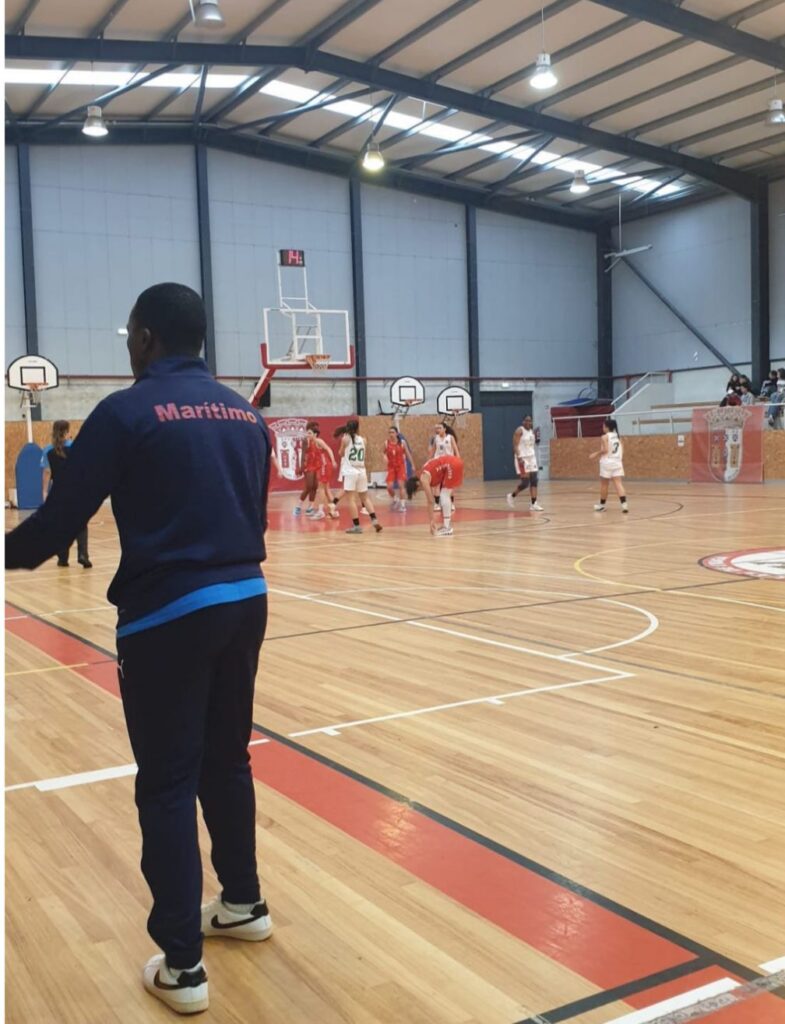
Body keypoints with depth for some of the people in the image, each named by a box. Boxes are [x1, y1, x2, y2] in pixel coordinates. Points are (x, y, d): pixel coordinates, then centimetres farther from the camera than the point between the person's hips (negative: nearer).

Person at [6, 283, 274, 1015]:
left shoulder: (127, 412, -8)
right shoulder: (243, 412, 11)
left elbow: (62, 517, -7)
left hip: (168, 615, -6)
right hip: (244, 600, 7)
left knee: (167, 785, 3)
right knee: (227, 760, 21)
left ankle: (181, 966, 10)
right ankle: (244, 904, 36)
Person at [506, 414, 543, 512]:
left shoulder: (532, 431, 12)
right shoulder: (519, 431, -11)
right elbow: (515, 445, -18)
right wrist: (519, 458, -27)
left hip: (532, 457, 8)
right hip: (522, 458, -8)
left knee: (534, 481, 0)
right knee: (525, 482, -9)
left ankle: (534, 504, 0)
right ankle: (512, 496, 15)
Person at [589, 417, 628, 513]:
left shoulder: (605, 437, -8)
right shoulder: (618, 436, 11)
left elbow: (605, 450, -18)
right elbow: (622, 451, 10)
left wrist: (596, 454, -4)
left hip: (607, 463, -5)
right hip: (617, 462, 5)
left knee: (604, 485, 10)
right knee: (618, 484, -4)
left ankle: (602, 505, 23)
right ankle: (624, 504, -21)